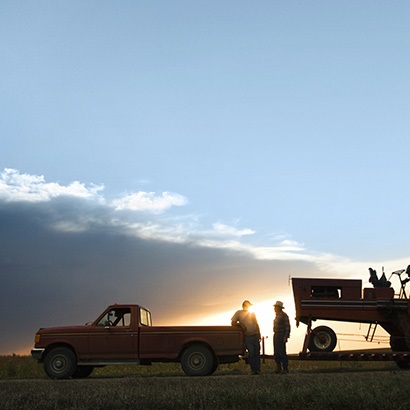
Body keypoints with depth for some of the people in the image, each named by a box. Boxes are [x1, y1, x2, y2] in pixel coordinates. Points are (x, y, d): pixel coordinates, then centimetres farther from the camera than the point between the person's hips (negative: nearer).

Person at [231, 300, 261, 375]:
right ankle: (253, 370, -1)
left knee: (257, 353, 2)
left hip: (255, 335, 3)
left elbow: (256, 324, 16)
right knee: (251, 353, -9)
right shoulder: (238, 313, 2)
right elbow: (233, 323, -1)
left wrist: (259, 334, 13)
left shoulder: (252, 313, 12)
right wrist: (240, 324, -18)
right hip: (247, 337, -3)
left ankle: (258, 369, 7)